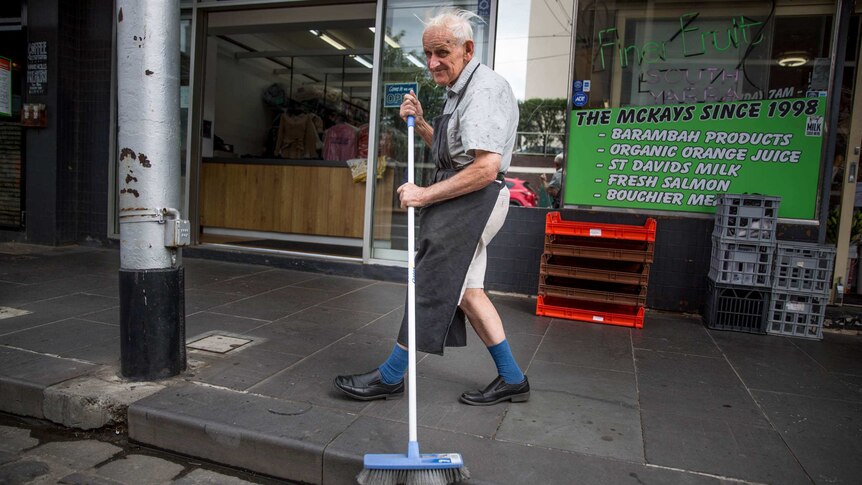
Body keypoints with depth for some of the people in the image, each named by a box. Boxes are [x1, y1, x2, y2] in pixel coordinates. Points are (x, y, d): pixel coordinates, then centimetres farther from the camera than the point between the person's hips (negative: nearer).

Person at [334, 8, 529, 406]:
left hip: (473, 201, -11)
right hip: (463, 203, 11)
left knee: (429, 288, -4)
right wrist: (420, 123, 11)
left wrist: (426, 194, -20)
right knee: (465, 291, 11)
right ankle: (511, 379, 21)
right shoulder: (461, 91, 18)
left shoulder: (484, 89, -15)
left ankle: (390, 377, 10)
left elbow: (485, 168, -24)